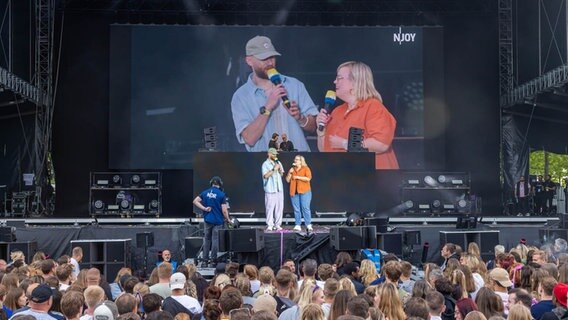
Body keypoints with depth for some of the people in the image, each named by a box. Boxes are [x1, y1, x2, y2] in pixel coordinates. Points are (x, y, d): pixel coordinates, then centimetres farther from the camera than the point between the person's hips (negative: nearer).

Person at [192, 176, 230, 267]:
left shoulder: (205, 192, 4)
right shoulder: (221, 194, -9)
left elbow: (195, 201, -1)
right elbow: (224, 210, -12)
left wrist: (204, 208, 0)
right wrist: (227, 219, 2)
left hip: (207, 219, 4)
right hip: (218, 220, -4)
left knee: (207, 239, 13)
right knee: (215, 240, 1)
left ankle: (205, 259, 14)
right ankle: (214, 260, 3)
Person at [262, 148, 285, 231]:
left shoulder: (278, 163, 15)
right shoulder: (265, 164, -4)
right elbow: (265, 175, -14)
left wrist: (280, 169, -1)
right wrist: (274, 169, -16)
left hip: (279, 188, 6)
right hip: (270, 189, -6)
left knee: (279, 207, 3)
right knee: (270, 207, -7)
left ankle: (277, 224, 8)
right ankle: (269, 225, -4)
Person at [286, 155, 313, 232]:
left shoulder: (306, 169, 4)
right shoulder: (292, 169, 18)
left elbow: (308, 178, -10)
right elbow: (287, 180, 15)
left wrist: (298, 177, -11)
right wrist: (290, 173, -1)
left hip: (304, 191, -4)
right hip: (294, 192, 4)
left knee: (305, 208, -8)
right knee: (296, 209, 1)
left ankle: (308, 225, -6)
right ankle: (298, 225, 2)